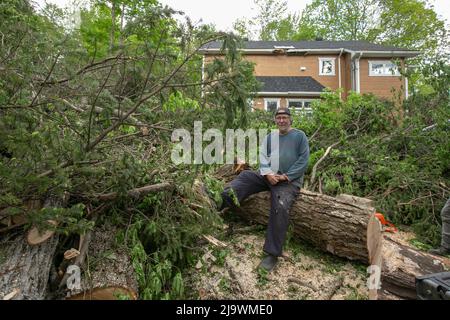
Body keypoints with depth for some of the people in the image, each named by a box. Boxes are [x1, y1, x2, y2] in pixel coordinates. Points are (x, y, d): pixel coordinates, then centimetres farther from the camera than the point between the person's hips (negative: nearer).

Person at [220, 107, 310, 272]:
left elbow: (303, 160, -4)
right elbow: (263, 157, 7)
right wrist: (268, 173, -12)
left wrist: (286, 176, -13)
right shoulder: (270, 137, 16)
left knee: (280, 207, -30)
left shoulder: (299, 136, 3)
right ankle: (223, 201, -43)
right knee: (245, 176, -17)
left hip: (290, 180, -6)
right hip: (269, 176, 6)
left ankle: (272, 253, -26)